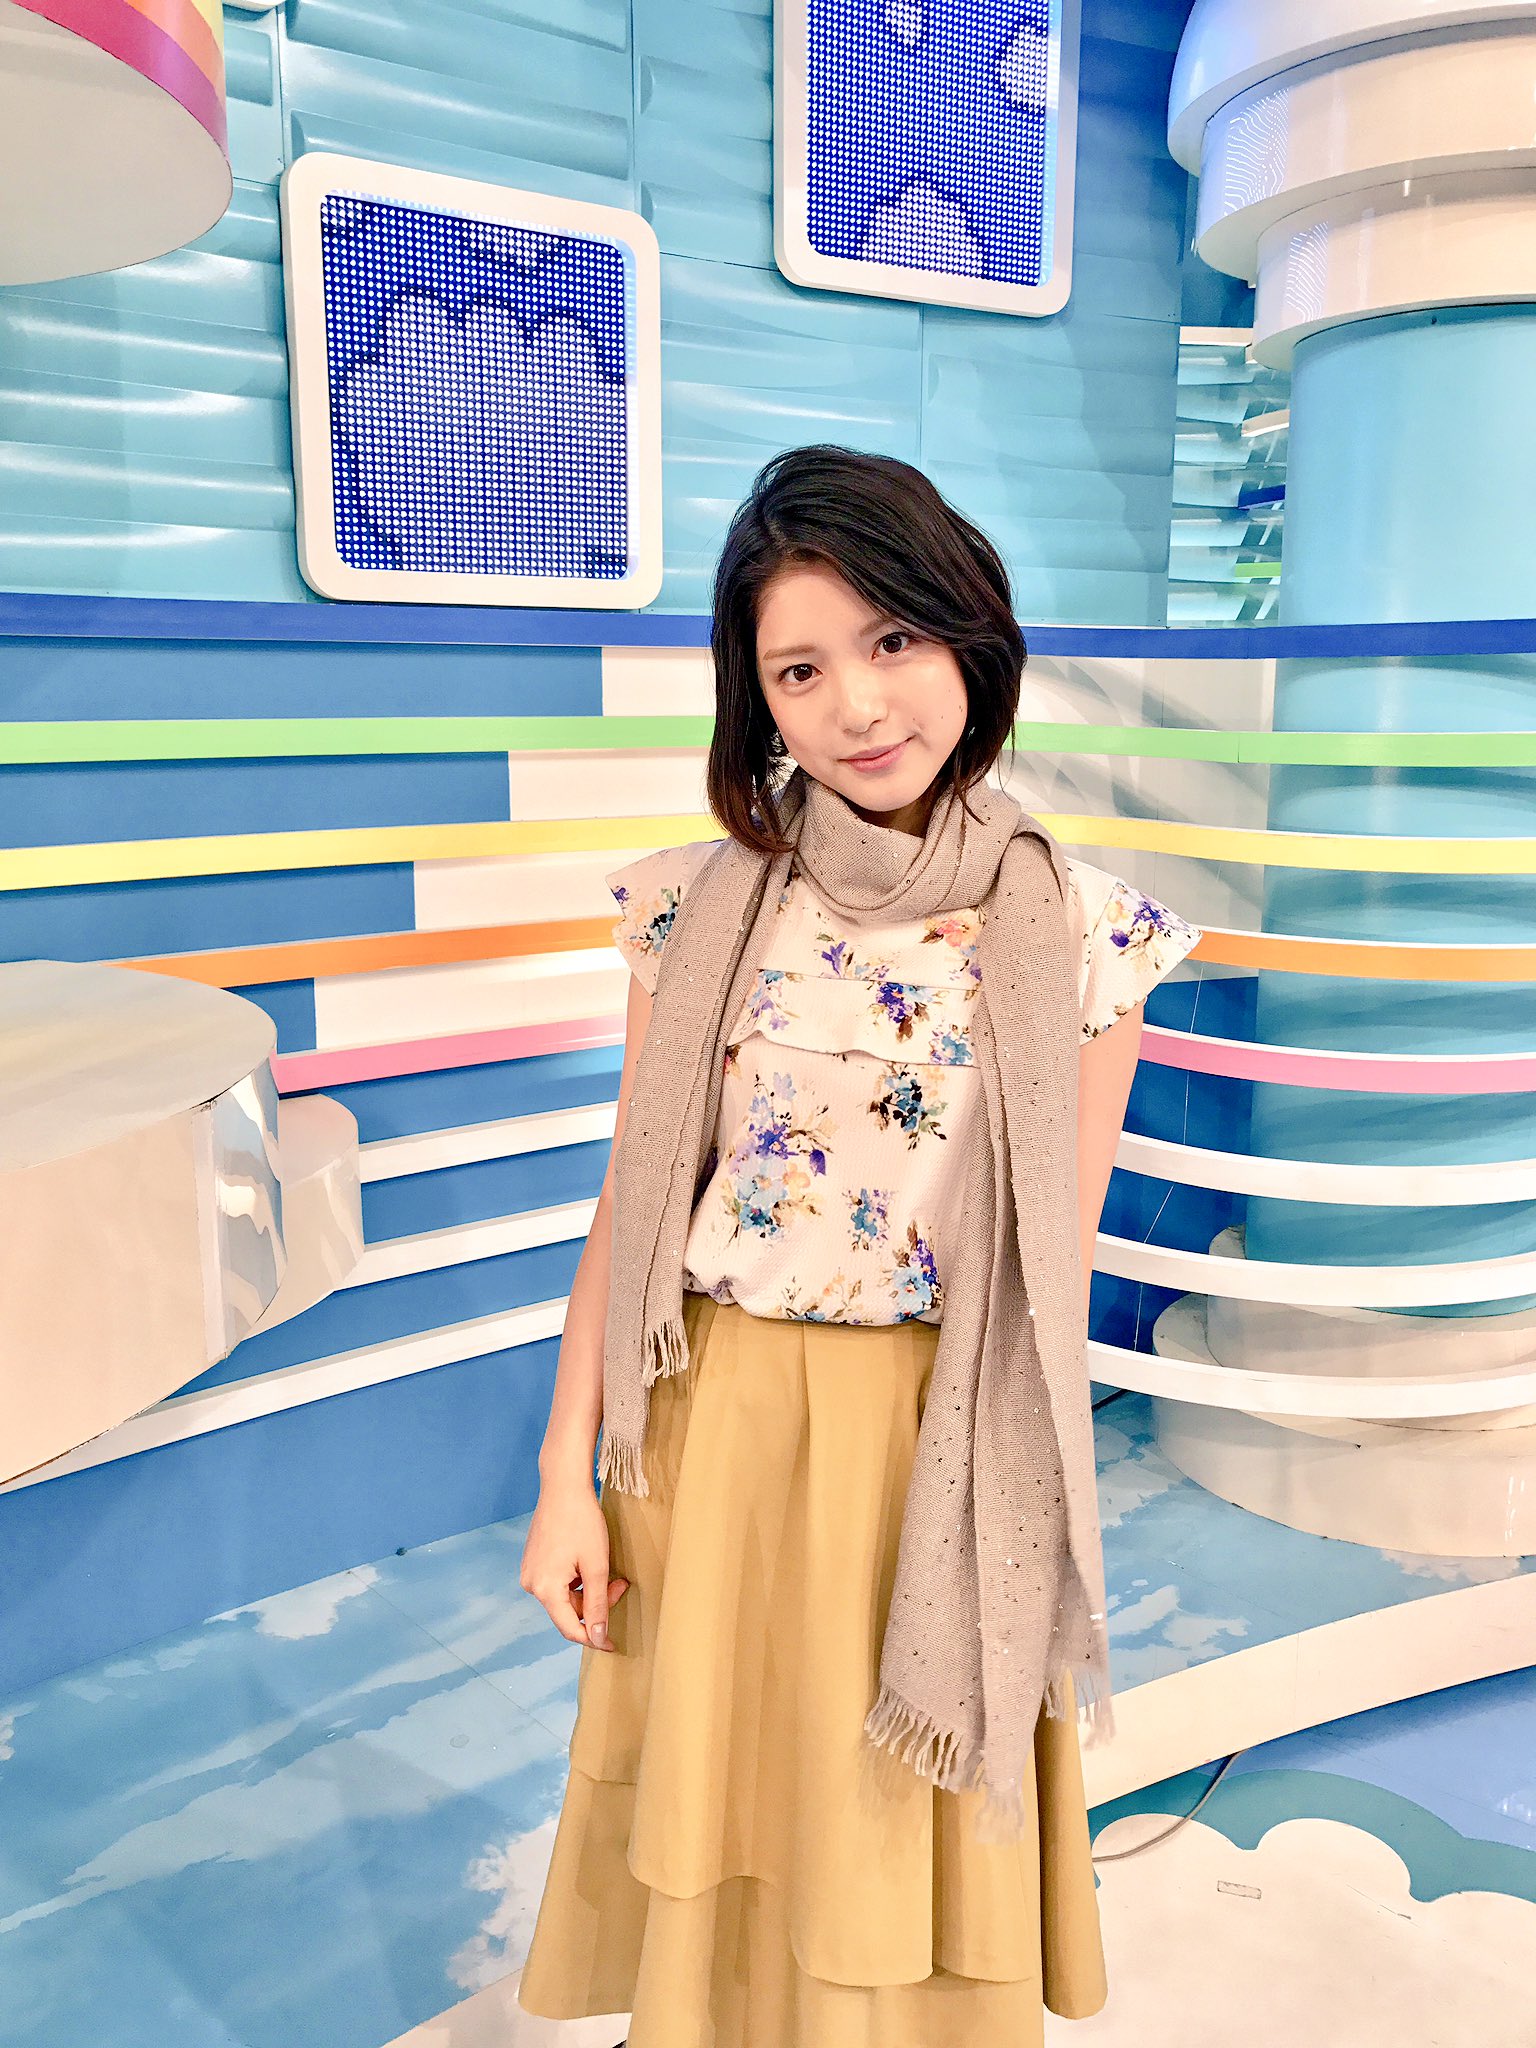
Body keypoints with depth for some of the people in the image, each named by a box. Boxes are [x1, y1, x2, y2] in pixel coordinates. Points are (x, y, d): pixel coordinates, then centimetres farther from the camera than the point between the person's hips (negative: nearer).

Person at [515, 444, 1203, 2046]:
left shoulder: (1080, 933, -9)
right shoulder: (696, 907, -6)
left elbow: (1058, 1264, -4)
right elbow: (629, 1203, -1)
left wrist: (1012, 1532, -1)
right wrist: (566, 1478, -1)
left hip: (940, 1448, -1)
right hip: (715, 1434, 2)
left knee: (903, 1857, 18)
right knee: (717, 1832, 21)